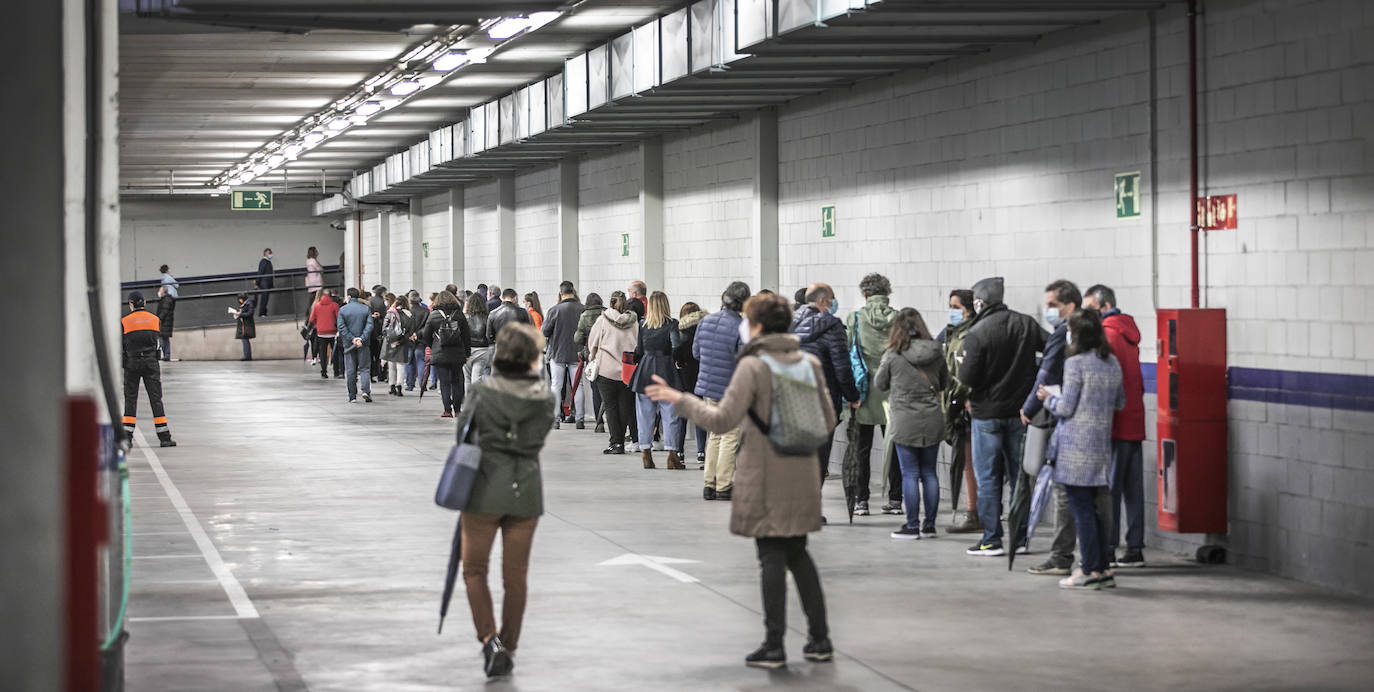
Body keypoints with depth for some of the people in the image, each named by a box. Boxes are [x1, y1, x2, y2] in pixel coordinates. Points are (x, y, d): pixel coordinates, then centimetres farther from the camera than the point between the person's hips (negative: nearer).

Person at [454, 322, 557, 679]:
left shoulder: (484, 391, -10)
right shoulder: (545, 399, -4)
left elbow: (463, 431, 1)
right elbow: (538, 440, 6)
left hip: (485, 490, -2)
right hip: (526, 492, 2)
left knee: (475, 569, 11)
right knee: (516, 575, 13)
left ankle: (489, 640, -4)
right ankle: (508, 649, 19)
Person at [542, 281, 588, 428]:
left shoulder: (554, 310, -13)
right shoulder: (583, 310, -8)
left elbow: (544, 332, -9)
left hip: (558, 354, -2)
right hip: (577, 354, 2)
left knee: (556, 386, 7)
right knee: (578, 386, 9)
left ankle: (555, 419, 3)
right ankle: (579, 419, 8)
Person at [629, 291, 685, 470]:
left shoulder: (643, 325, 3)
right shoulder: (671, 324, -5)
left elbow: (639, 351, 5)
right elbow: (677, 345, -17)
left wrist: (635, 359, 25)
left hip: (645, 373, 3)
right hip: (666, 372, -3)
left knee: (645, 415, 8)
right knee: (670, 415, 2)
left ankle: (646, 455, 8)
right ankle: (672, 455, 0)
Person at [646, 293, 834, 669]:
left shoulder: (753, 366, -13)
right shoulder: (810, 363, 5)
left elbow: (722, 419, -15)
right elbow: (827, 420, 7)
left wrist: (679, 399, -5)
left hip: (765, 475, -5)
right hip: (802, 474, 5)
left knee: (772, 556, 0)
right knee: (798, 554, 16)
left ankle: (774, 646, 2)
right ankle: (820, 638, 16)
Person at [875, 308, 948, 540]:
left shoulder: (893, 355, -11)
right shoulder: (936, 352, -1)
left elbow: (879, 384, 4)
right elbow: (945, 384, 12)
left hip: (904, 421, -3)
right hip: (932, 420, 3)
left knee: (910, 474, 2)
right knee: (929, 473, 10)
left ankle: (912, 526, 3)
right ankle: (929, 525, 14)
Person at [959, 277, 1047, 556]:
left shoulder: (978, 333, -15)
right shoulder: (1026, 324, 1)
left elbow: (968, 378, -17)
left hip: (987, 413, -5)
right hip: (1020, 410, 5)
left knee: (988, 479, 3)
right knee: (1019, 476, 11)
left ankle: (992, 540, 3)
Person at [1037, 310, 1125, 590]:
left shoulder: (1075, 364, -13)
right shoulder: (1113, 363, 9)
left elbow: (1066, 407, -12)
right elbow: (1120, 403, 17)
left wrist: (1049, 398, 6)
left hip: (1077, 446, -7)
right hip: (1101, 443, 7)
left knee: (1081, 508, -2)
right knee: (1094, 508, 14)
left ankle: (1091, 571, -2)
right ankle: (1103, 568, 15)